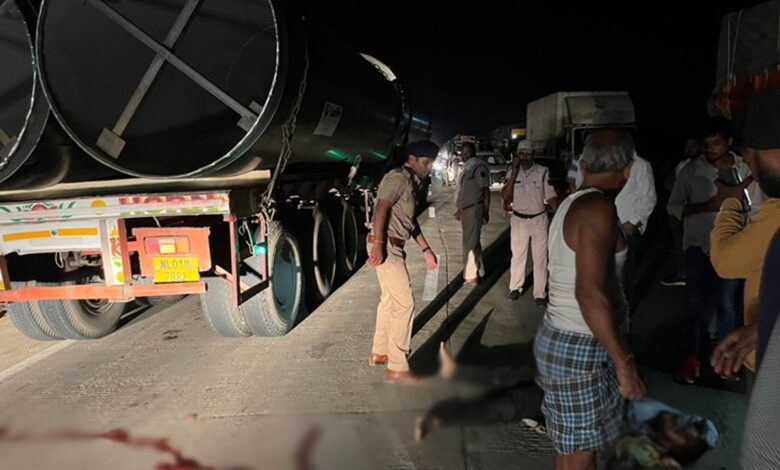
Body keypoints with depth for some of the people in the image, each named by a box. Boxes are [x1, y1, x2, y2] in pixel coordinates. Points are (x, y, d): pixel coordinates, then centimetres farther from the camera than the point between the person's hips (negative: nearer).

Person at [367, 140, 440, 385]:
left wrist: (426, 249, 21)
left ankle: (379, 352, 31)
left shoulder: (410, 182, 19)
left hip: (394, 246, 10)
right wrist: (378, 244, -31)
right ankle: (397, 368, -2)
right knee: (404, 302, -8)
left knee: (390, 299, 18)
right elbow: (381, 209, -23)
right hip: (386, 246, -10)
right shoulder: (398, 177, -12)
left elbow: (411, 221, 23)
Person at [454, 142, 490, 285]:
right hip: (466, 209, 9)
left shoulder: (478, 167, -15)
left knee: (470, 243, -4)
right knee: (473, 241, 16)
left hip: (473, 210, -9)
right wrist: (460, 209, 20)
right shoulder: (467, 167, 14)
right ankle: (478, 272, 28)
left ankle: (471, 276, 5)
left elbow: (486, 190, -16)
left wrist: (486, 212, -18)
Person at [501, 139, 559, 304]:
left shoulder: (542, 172, -9)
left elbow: (551, 197, -8)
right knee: (517, 255, 14)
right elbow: (505, 197, -11)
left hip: (539, 220, -2)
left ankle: (540, 293, 13)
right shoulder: (513, 173, -1)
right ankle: (515, 287, 29)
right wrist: (514, 172, -16)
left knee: (540, 258, 5)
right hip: (518, 220, 2)